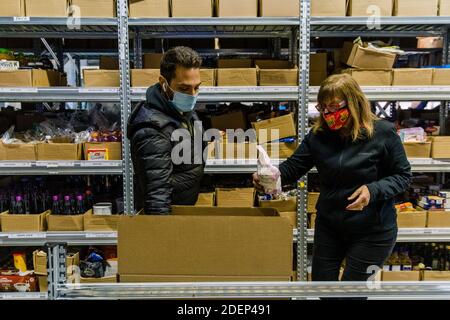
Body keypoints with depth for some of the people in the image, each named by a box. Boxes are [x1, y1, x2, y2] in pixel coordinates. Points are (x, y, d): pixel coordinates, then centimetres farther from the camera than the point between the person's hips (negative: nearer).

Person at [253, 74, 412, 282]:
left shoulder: (383, 133, -14)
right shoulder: (319, 134, -6)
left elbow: (402, 175, -7)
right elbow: (294, 166, -6)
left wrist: (373, 190, -25)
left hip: (371, 231, -3)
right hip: (328, 227, 4)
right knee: (320, 281, 16)